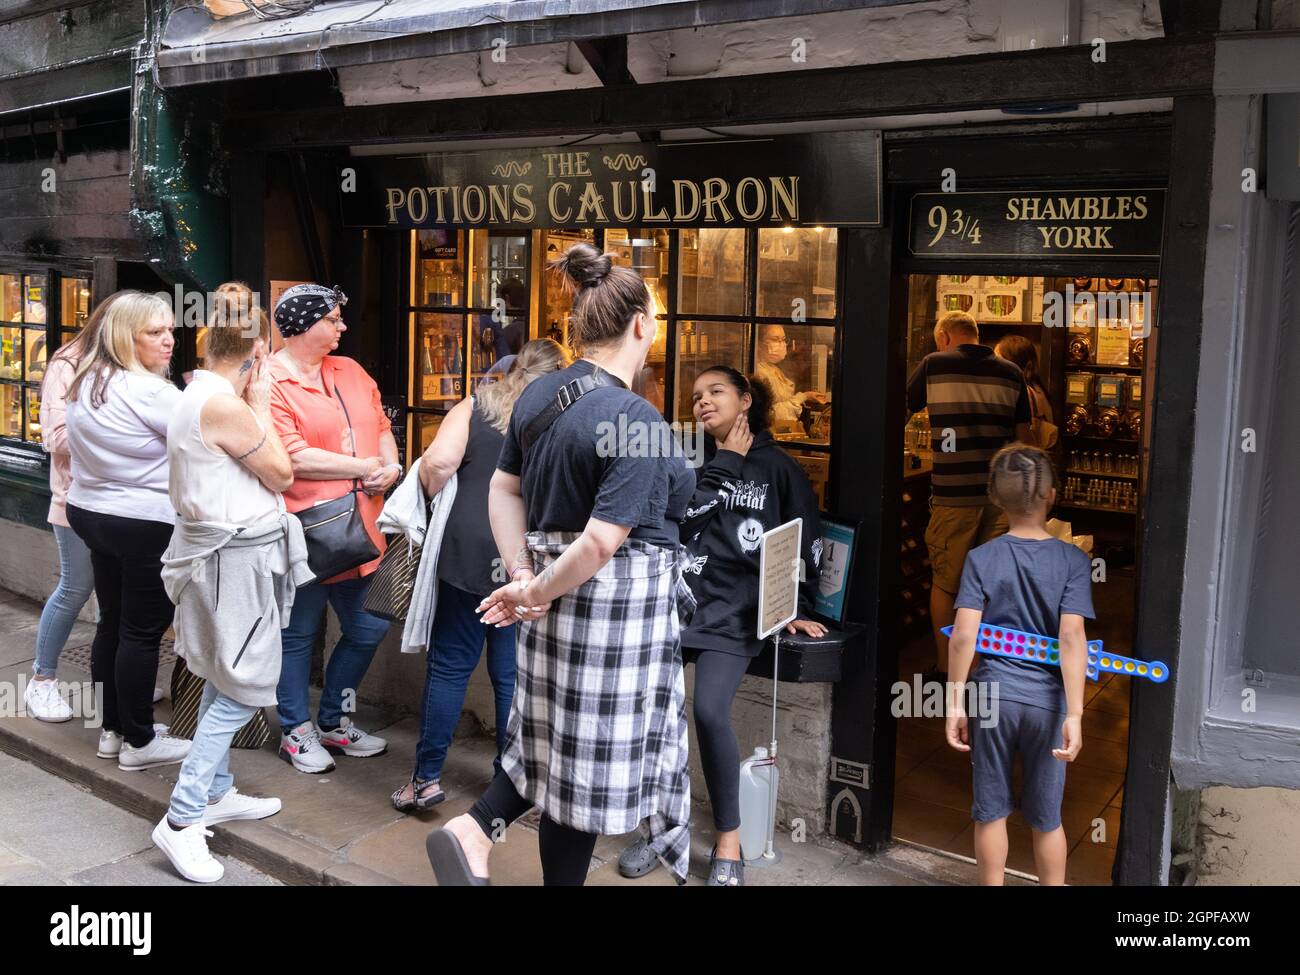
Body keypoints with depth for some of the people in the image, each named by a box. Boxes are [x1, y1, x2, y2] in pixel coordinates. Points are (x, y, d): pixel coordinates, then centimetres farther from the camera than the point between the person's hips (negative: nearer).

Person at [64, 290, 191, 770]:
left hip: (93, 512, 9)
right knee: (143, 631, 0)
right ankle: (139, 742, 10)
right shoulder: (148, 391, -20)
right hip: (146, 524, -9)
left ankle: (113, 729, 27)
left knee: (112, 622, 16)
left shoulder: (86, 383, 8)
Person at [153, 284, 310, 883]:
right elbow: (282, 475, -11)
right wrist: (261, 406, -6)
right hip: (235, 558, -10)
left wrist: (251, 406, 9)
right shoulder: (227, 407, -23)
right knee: (243, 691, -2)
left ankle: (215, 792, 34)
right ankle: (182, 820, 2)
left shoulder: (198, 394, 8)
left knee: (223, 682, 20)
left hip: (220, 550, 10)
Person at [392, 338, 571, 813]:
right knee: (513, 672, 9)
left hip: (469, 550, 0)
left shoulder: (474, 408, 4)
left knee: (449, 664, 8)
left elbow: (437, 461, -9)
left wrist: (434, 500, 9)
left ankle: (426, 776, 12)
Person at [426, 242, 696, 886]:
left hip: (558, 594, 8)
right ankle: (563, 876, 22)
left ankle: (474, 829, 15)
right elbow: (601, 542, -25)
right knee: (590, 760, 7)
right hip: (616, 605, -8)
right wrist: (534, 593, -12)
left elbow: (504, 489, 10)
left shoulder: (538, 395, 3)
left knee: (555, 733, 24)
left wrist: (524, 577, 8)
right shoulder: (637, 422, -21)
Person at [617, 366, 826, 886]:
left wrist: (799, 609, 5)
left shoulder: (779, 468, 7)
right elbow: (683, 517, -4)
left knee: (710, 712, -23)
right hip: (675, 599, 3)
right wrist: (726, 462, -2)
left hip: (734, 609, -3)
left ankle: (729, 842, -3)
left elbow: (806, 544, 10)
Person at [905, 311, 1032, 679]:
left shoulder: (933, 365, -1)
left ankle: (943, 669, 16)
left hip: (953, 496, -3)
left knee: (944, 582, 8)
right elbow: (1023, 438, 13)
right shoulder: (1011, 372, 8)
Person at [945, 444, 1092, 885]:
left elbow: (963, 636, -12)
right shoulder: (1073, 560, -8)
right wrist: (1074, 714, -17)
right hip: (1046, 700, 0)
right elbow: (1072, 638, -16)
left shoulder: (982, 558, -6)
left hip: (992, 694, 0)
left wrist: (954, 703, -5)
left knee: (991, 810, 14)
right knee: (1047, 817, 15)